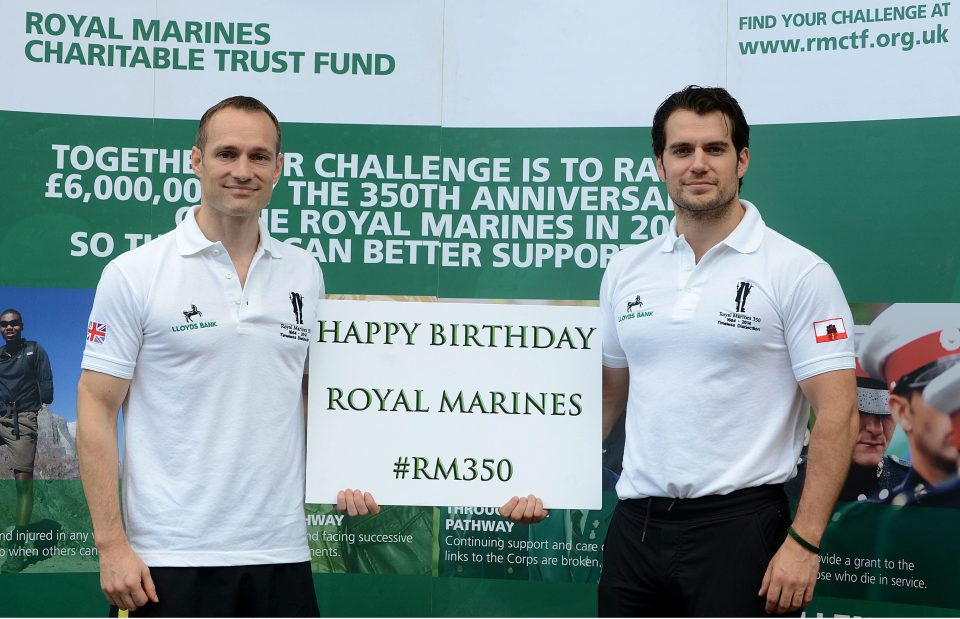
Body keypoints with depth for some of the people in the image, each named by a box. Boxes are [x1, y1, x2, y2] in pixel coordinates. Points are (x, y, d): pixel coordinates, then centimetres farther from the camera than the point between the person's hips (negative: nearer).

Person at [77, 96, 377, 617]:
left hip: (282, 552, 4)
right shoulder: (133, 274, -5)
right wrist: (112, 545, -11)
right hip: (173, 560, -4)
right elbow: (97, 407, -6)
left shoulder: (305, 273, 8)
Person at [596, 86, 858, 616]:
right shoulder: (626, 270, 9)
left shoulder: (798, 272, -7)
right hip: (635, 526, 5)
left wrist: (804, 542, -17)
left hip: (739, 525, -5)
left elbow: (837, 414, -11)